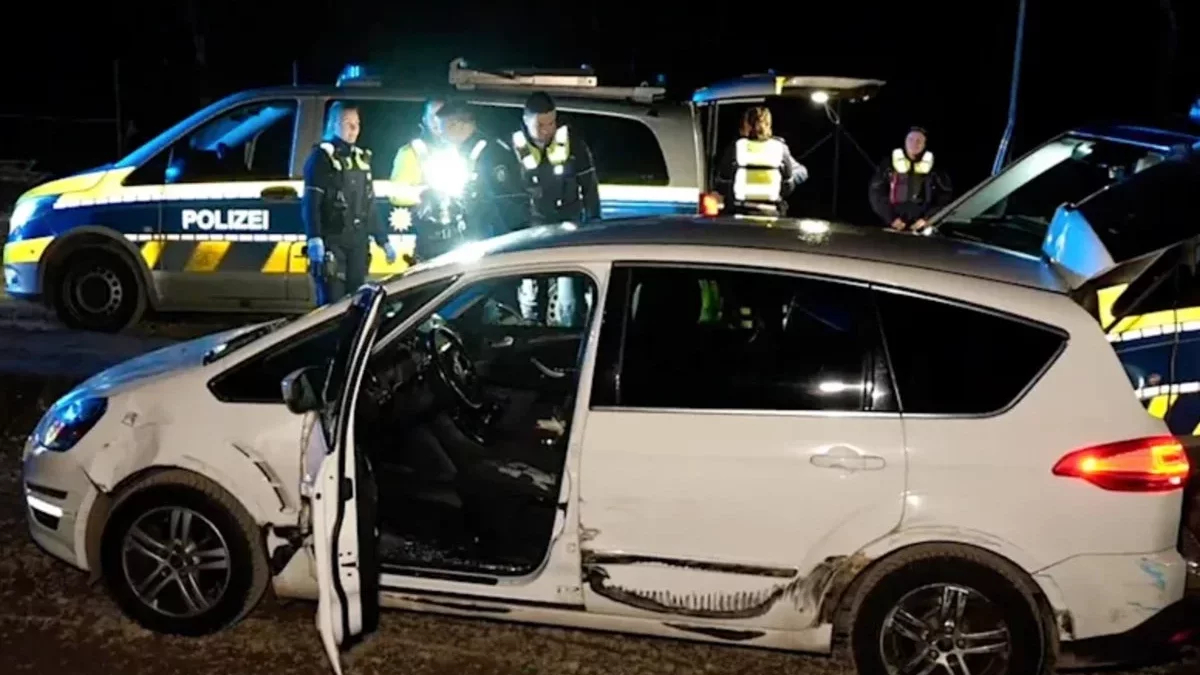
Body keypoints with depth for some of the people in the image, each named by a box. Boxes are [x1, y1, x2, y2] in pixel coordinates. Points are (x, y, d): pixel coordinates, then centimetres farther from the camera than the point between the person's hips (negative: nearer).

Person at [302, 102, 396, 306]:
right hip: (332, 241, -6)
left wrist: (383, 240, 20)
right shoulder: (322, 156, -2)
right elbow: (311, 202, -11)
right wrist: (314, 239, -24)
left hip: (358, 242, 7)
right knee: (333, 302, -12)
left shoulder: (361, 158, 19)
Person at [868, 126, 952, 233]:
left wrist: (928, 219, -5)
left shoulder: (934, 167, 5)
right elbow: (876, 193, 5)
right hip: (895, 228, 0)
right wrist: (891, 218, -4)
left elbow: (944, 197, 7)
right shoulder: (889, 164, 5)